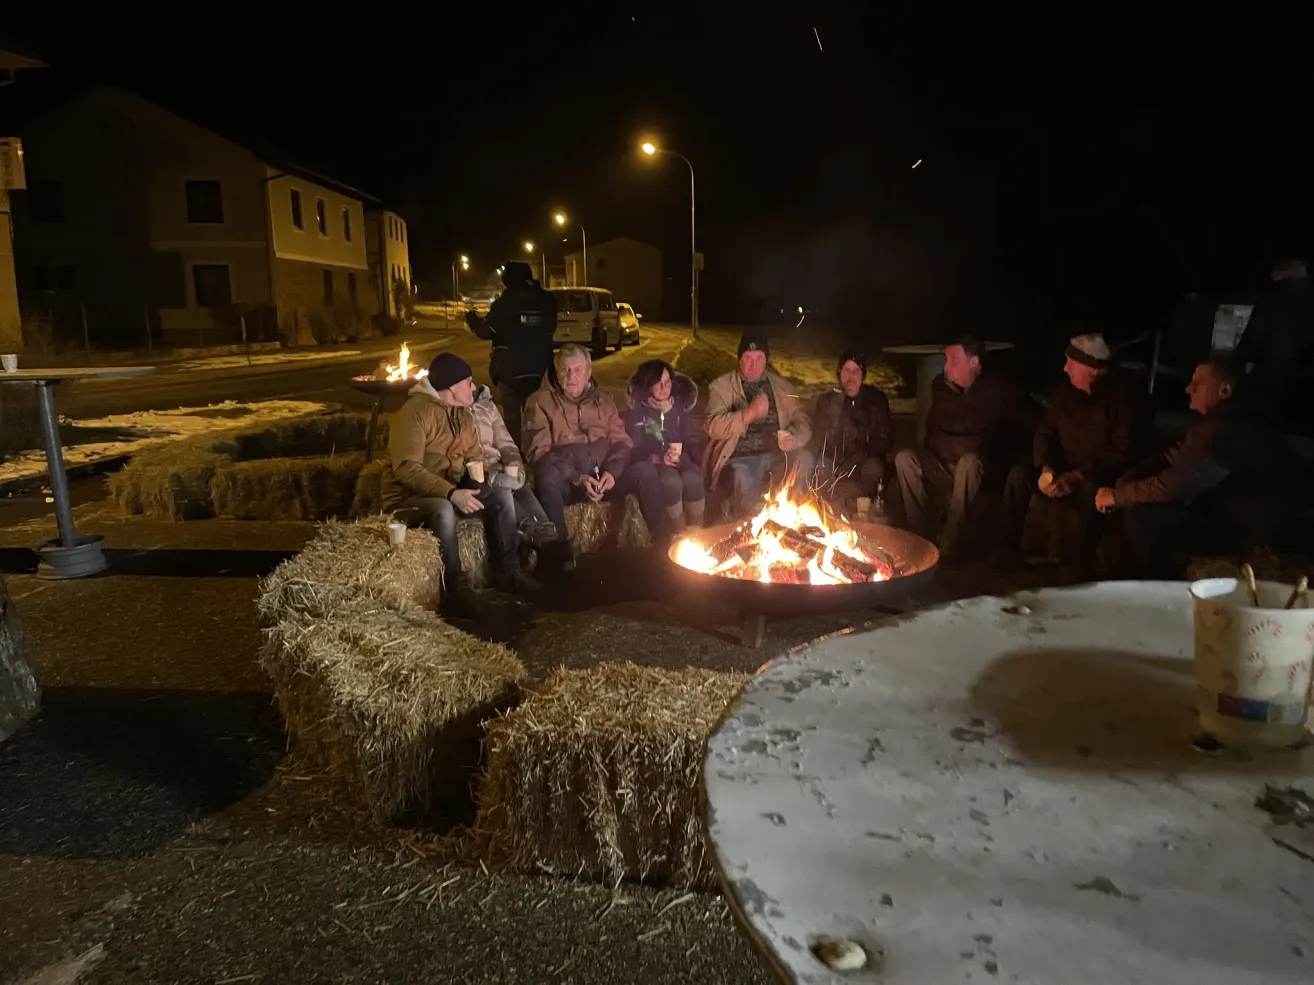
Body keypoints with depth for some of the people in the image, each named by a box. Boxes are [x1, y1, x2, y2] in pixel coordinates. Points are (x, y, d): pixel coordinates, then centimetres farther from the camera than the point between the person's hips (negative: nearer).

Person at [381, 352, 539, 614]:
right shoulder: (415, 411, -18)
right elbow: (406, 468, -26)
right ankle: (455, 588, -26)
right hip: (408, 497, -8)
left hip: (451, 491, 8)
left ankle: (508, 571, 1)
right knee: (442, 509, -39)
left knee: (502, 495, -8)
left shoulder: (464, 415, 9)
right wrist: (451, 493, -34)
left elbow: (475, 458, 13)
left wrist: (478, 483, -12)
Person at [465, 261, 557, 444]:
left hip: (510, 370, -4)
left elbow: (486, 331, -5)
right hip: (538, 369, 4)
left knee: (512, 415, 5)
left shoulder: (503, 304, -10)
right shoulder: (547, 301, 2)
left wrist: (472, 319, 13)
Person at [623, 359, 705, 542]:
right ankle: (679, 531, -17)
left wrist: (681, 455, -19)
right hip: (652, 463, -3)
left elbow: (694, 441, 4)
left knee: (693, 479, -31)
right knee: (672, 481, -35)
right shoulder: (637, 411, -2)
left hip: (680, 460, 3)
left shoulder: (681, 405, 8)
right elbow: (634, 449, -9)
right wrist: (658, 458, -26)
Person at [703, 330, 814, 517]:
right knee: (745, 484, -35)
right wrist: (750, 413, -25)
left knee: (804, 458, -25)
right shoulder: (721, 386, 3)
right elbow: (714, 427, -11)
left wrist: (794, 438, -15)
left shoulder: (781, 386, 14)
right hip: (740, 457, -4)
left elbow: (803, 422, 10)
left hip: (776, 455, 4)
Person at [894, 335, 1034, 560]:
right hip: (945, 465, 4)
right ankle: (921, 535, -18)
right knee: (905, 459, -18)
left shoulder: (1001, 390, -9)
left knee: (969, 461, -37)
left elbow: (1026, 433, -8)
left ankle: (949, 545, -32)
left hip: (985, 469, -4)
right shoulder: (940, 387, 3)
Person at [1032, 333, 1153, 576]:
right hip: (1065, 472, 6)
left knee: (1091, 492, -38)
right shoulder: (1065, 390, 3)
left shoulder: (1127, 397, -16)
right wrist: (1046, 469, -16)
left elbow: (1124, 453, -21)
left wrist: (1077, 476, -29)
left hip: (1105, 478, -6)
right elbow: (1046, 432, 4)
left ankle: (1081, 572, -29)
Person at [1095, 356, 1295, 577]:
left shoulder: (1228, 430, -29)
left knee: (1140, 519, -22)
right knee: (1140, 505, 6)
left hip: (1244, 528, -10)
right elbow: (1173, 458, 6)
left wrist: (1117, 495, -16)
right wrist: (1124, 483, -8)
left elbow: (1175, 485, -29)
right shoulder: (1221, 420, 4)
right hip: (1229, 510, 10)